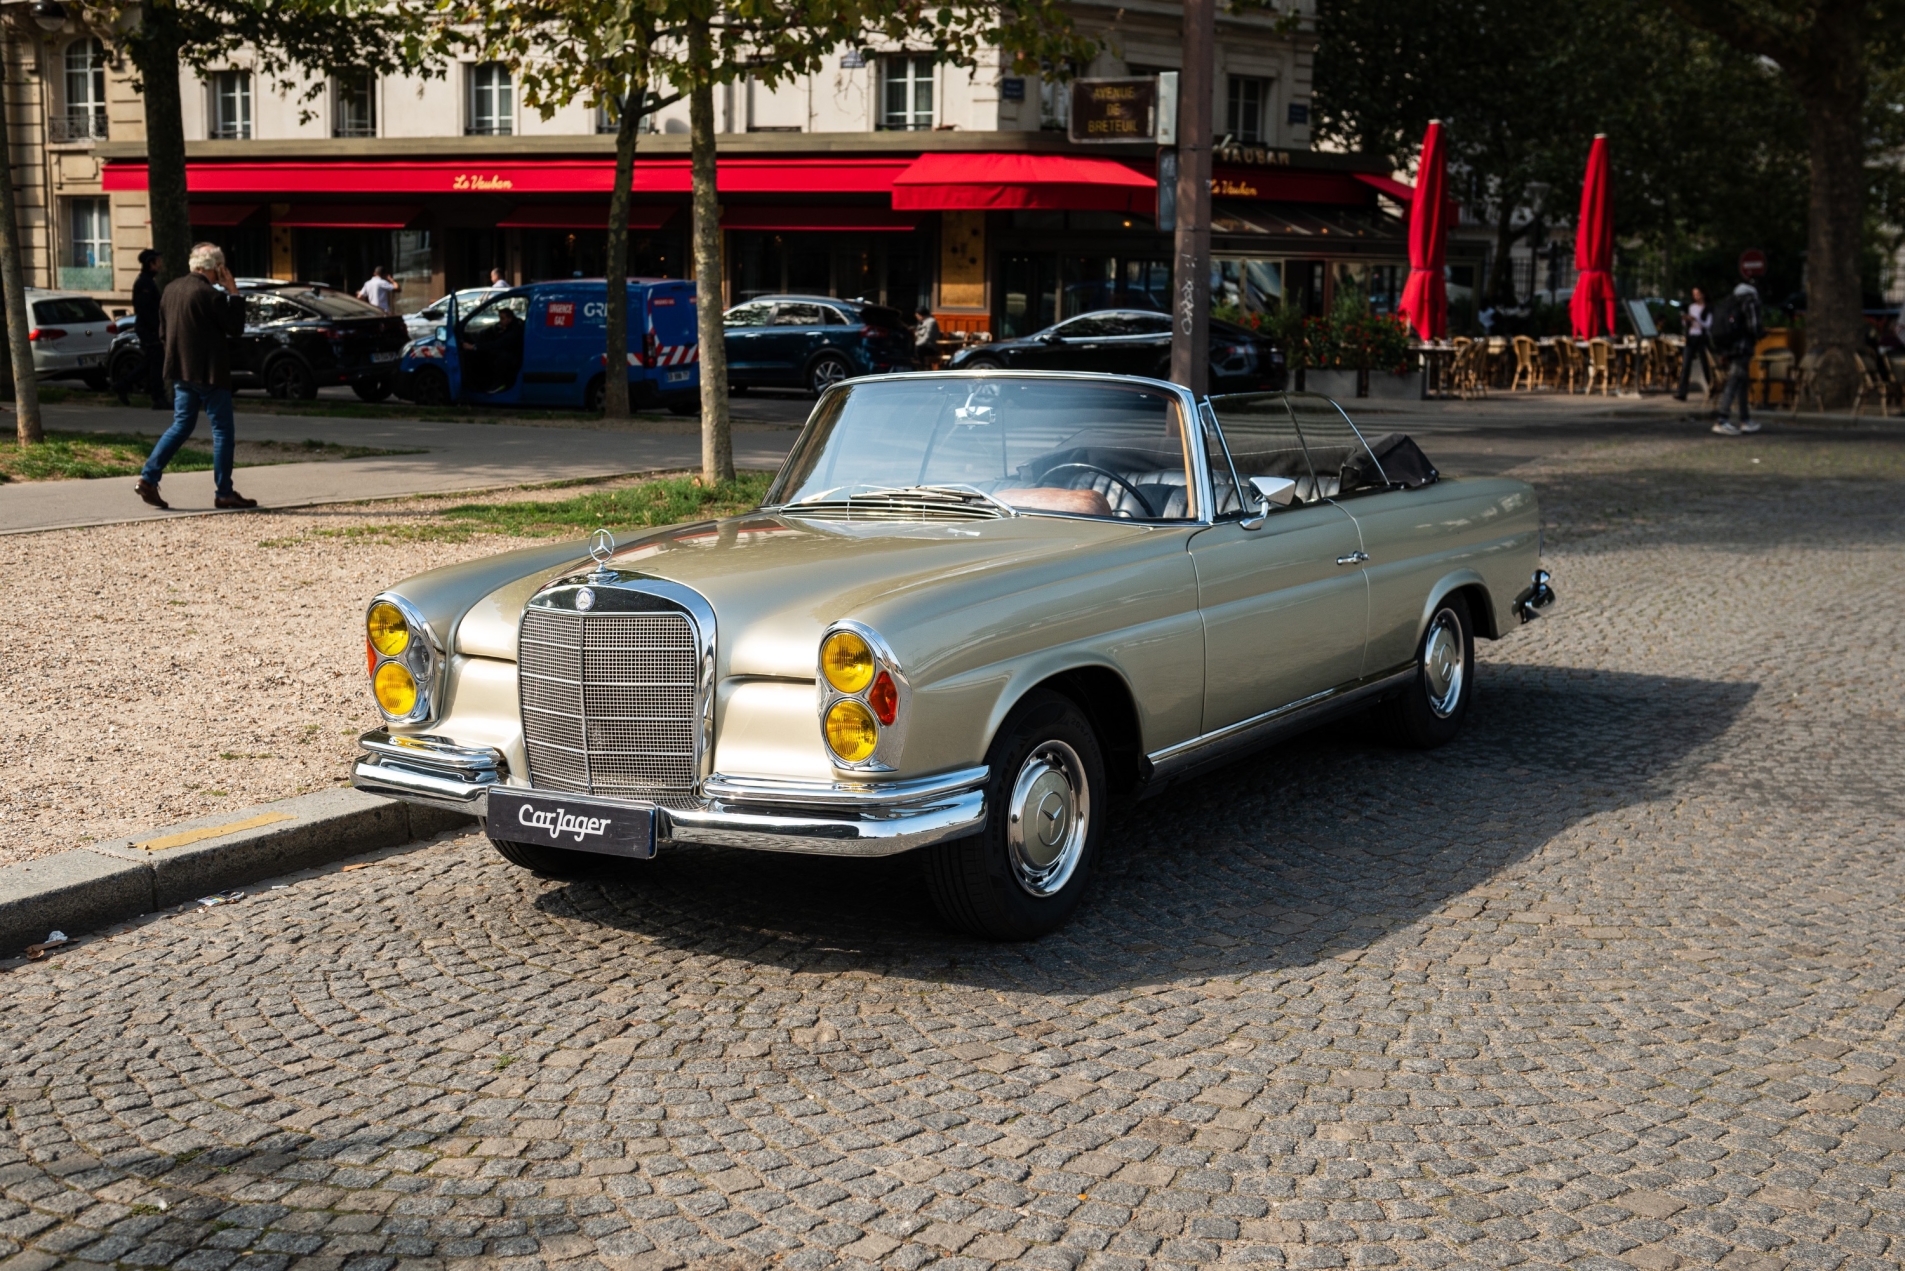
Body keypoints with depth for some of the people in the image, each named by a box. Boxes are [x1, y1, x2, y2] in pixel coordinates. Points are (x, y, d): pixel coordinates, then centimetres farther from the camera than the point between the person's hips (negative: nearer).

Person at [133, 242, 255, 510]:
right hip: (209, 373, -8)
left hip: (181, 370, 8)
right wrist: (234, 293, -5)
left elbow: (163, 332, 14)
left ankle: (148, 478, 7)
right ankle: (225, 493, 4)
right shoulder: (210, 295, -17)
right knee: (223, 430, 1)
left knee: (181, 425, 16)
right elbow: (236, 327, -10)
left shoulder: (172, 289, 8)